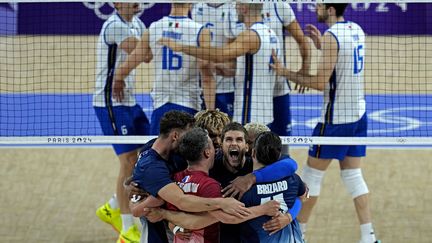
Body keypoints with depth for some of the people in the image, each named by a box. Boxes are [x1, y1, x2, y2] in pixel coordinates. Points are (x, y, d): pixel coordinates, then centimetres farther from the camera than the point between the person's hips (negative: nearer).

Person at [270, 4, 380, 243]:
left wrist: (285, 72, -14)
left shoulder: (332, 36, -18)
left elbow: (320, 82, -21)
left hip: (336, 118, -8)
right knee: (352, 175, 11)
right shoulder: (356, 30, 7)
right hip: (358, 115, 8)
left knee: (312, 173, 5)